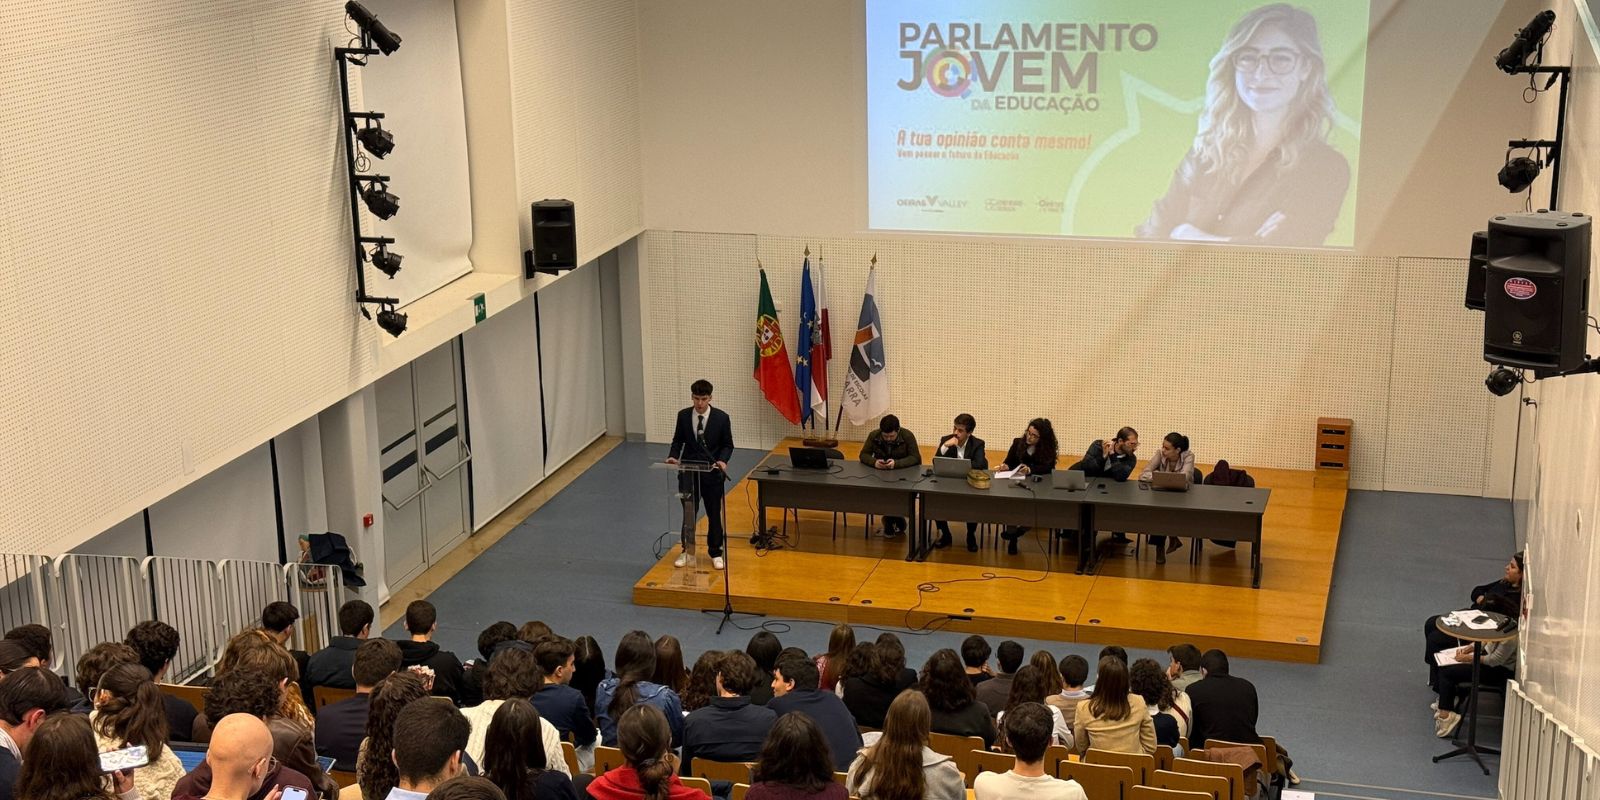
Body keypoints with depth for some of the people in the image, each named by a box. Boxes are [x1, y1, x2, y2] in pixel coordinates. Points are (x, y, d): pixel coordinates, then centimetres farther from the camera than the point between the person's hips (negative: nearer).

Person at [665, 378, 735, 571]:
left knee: (714, 514, 9)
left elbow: (727, 445, -1)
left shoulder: (721, 418, -8)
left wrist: (722, 460, -20)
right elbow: (678, 441, 6)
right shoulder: (683, 416, -3)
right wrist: (673, 456, -13)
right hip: (688, 472, 1)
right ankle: (686, 551, 22)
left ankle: (715, 553, 22)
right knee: (688, 513, 8)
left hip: (712, 473, -1)